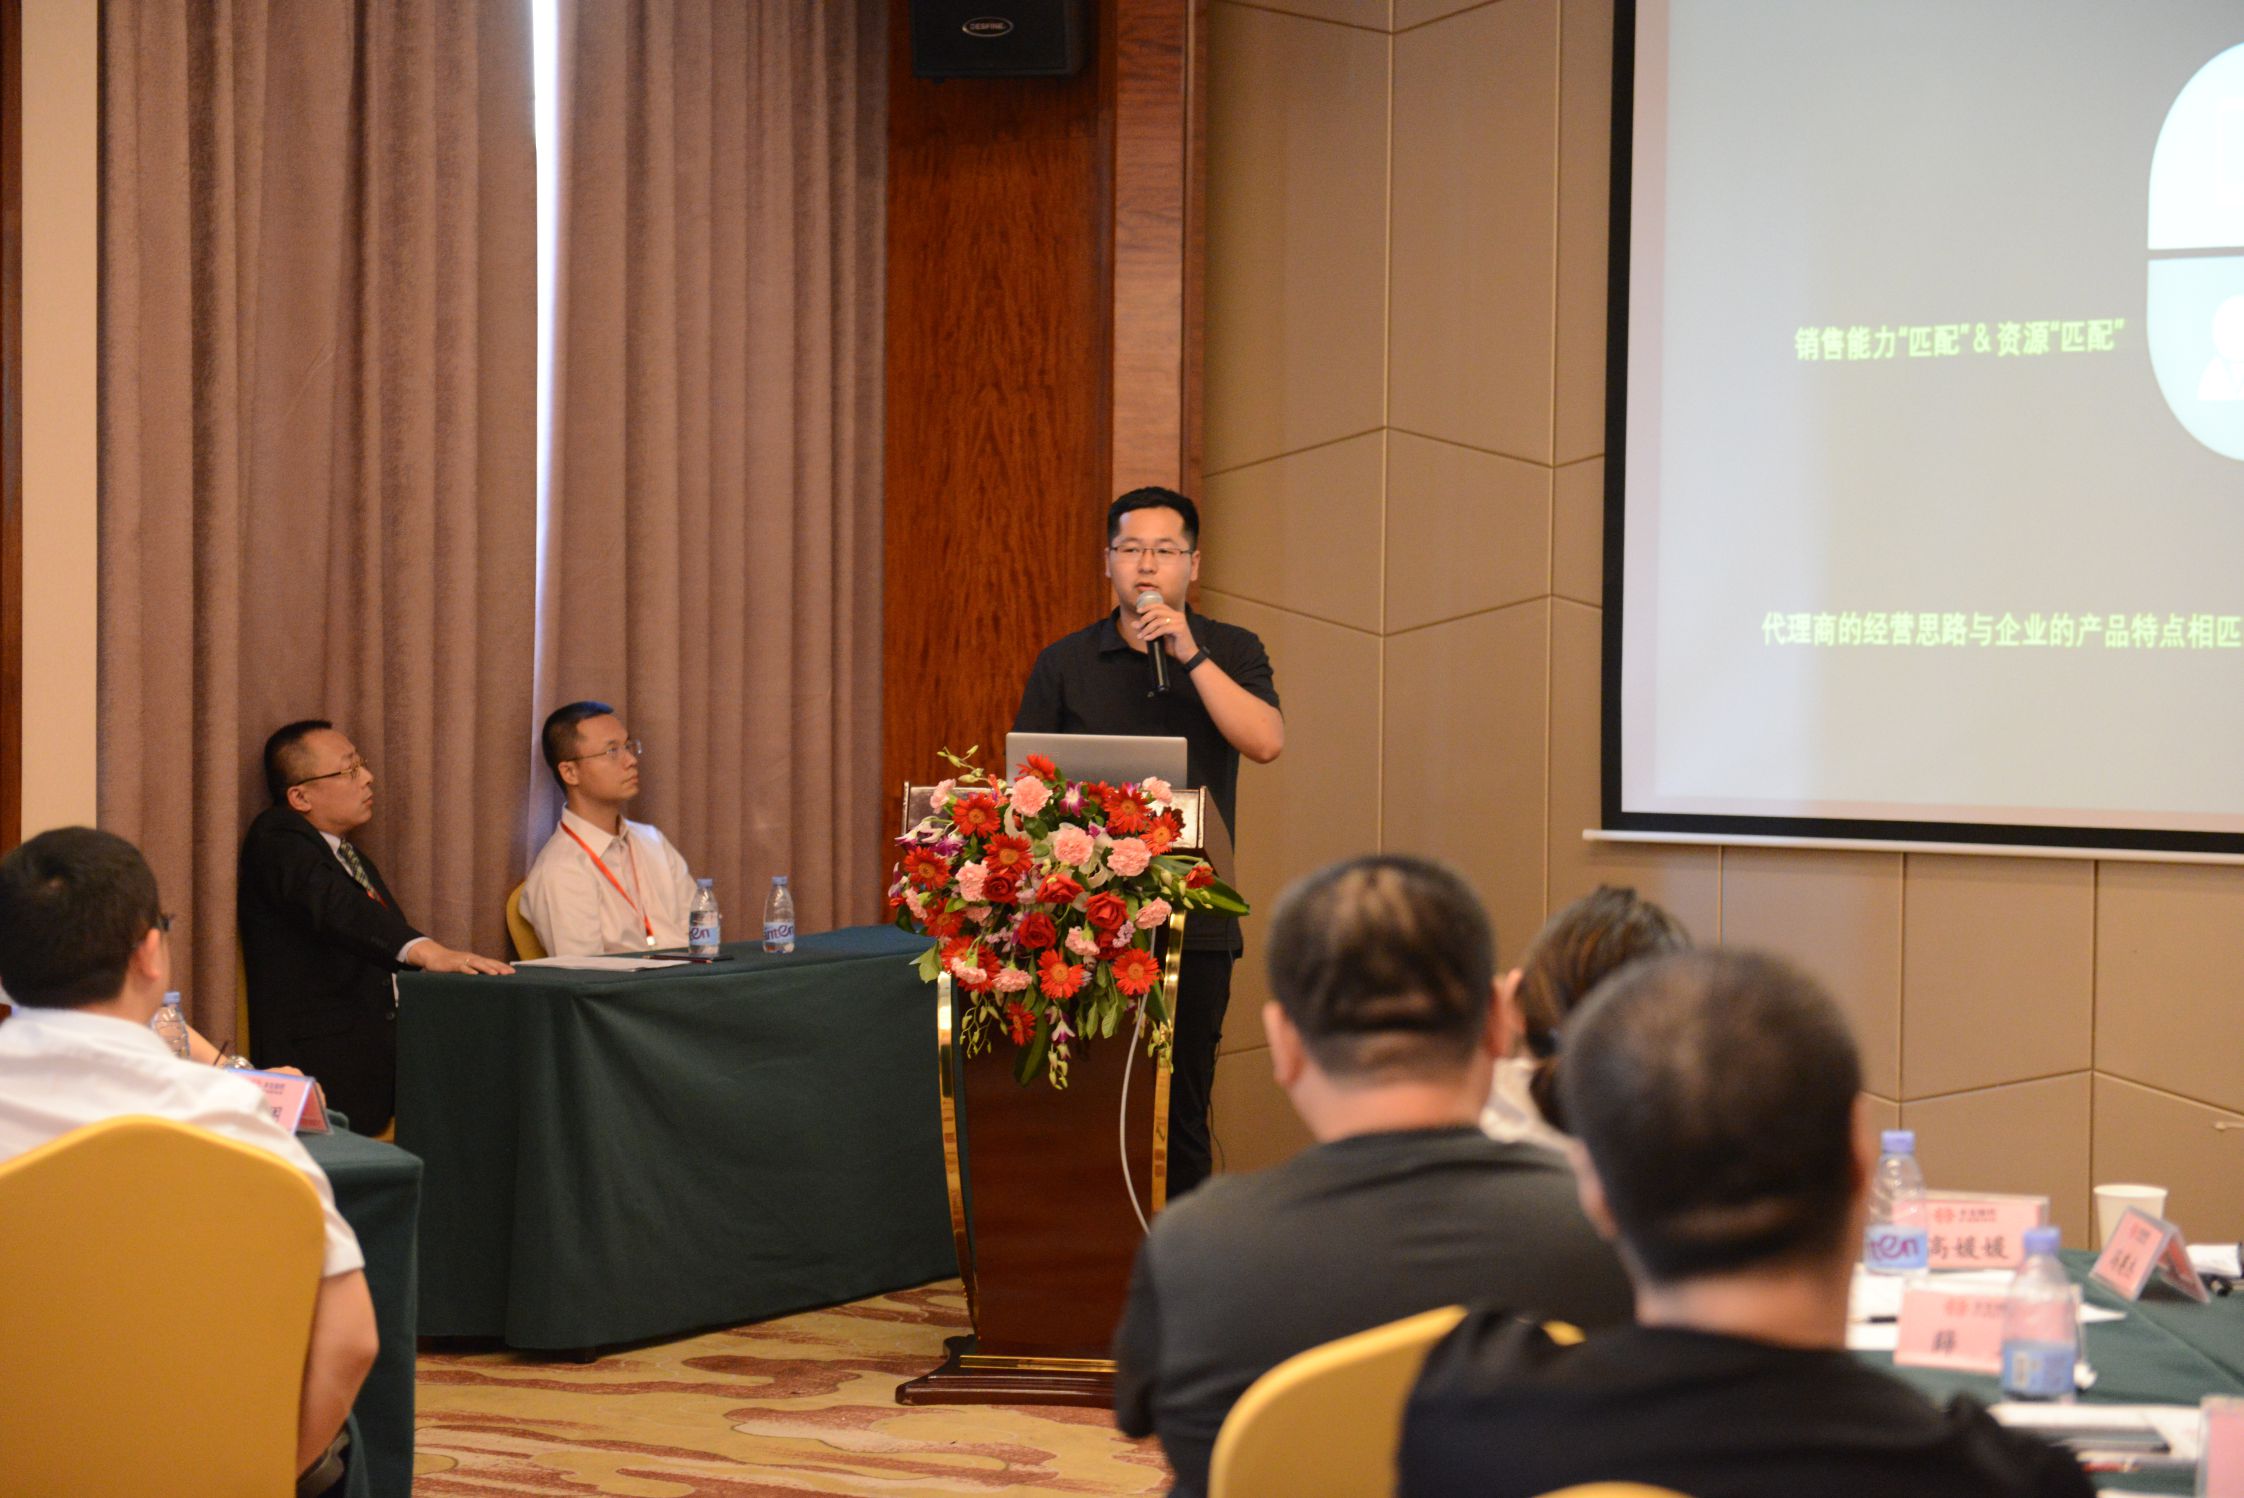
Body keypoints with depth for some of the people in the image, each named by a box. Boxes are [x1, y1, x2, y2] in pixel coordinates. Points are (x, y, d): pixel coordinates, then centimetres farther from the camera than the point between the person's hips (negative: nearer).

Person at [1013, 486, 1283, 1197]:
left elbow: (1266, 741, -9)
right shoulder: (1064, 664, 10)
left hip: (1193, 924, -1)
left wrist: (1190, 655, -14)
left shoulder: (1231, 652, 9)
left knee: (1180, 1115, 1)